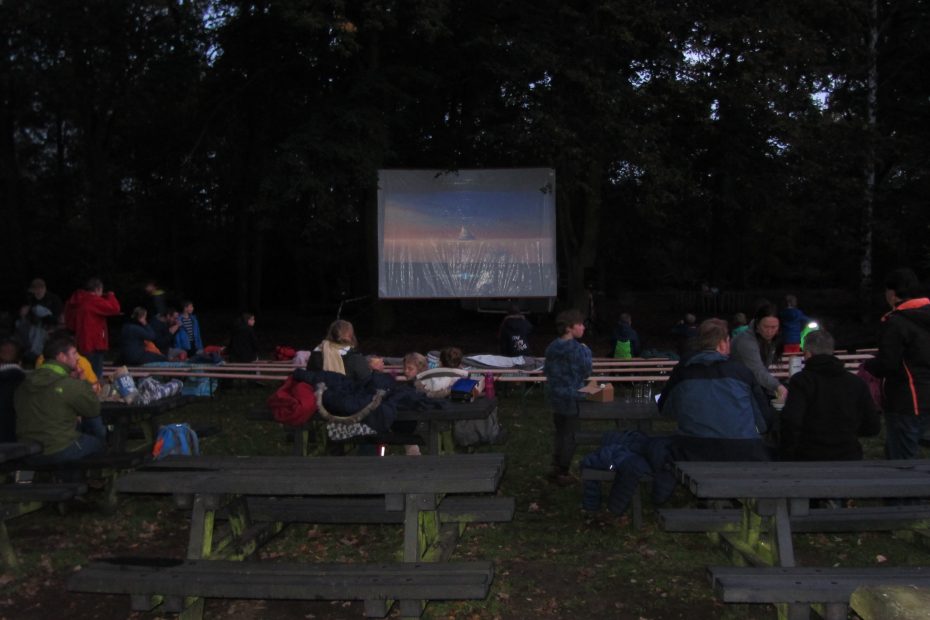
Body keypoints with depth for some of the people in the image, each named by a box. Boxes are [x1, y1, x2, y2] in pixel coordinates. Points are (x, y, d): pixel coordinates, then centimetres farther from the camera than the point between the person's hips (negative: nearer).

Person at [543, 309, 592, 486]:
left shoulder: (551, 347, 3)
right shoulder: (577, 349, -19)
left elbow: (546, 371, 9)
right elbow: (585, 371, -11)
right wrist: (587, 352, -2)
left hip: (555, 396, 7)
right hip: (572, 397, -7)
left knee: (559, 433, 18)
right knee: (570, 436, 5)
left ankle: (556, 468, 25)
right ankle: (564, 474, 11)